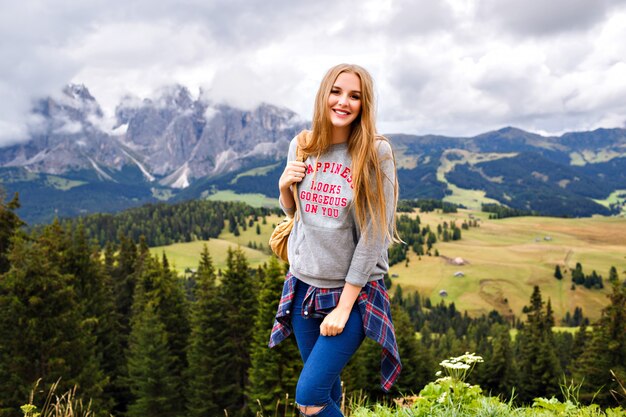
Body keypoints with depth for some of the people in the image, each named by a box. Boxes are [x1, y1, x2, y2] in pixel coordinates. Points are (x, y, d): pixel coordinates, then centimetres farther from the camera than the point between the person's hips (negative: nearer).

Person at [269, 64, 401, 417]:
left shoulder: (376, 153, -13)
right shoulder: (302, 147, 1)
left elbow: (373, 236, -14)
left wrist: (345, 305, -14)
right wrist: (285, 186, -7)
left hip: (355, 291, -4)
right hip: (305, 285, 4)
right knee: (328, 388, 15)